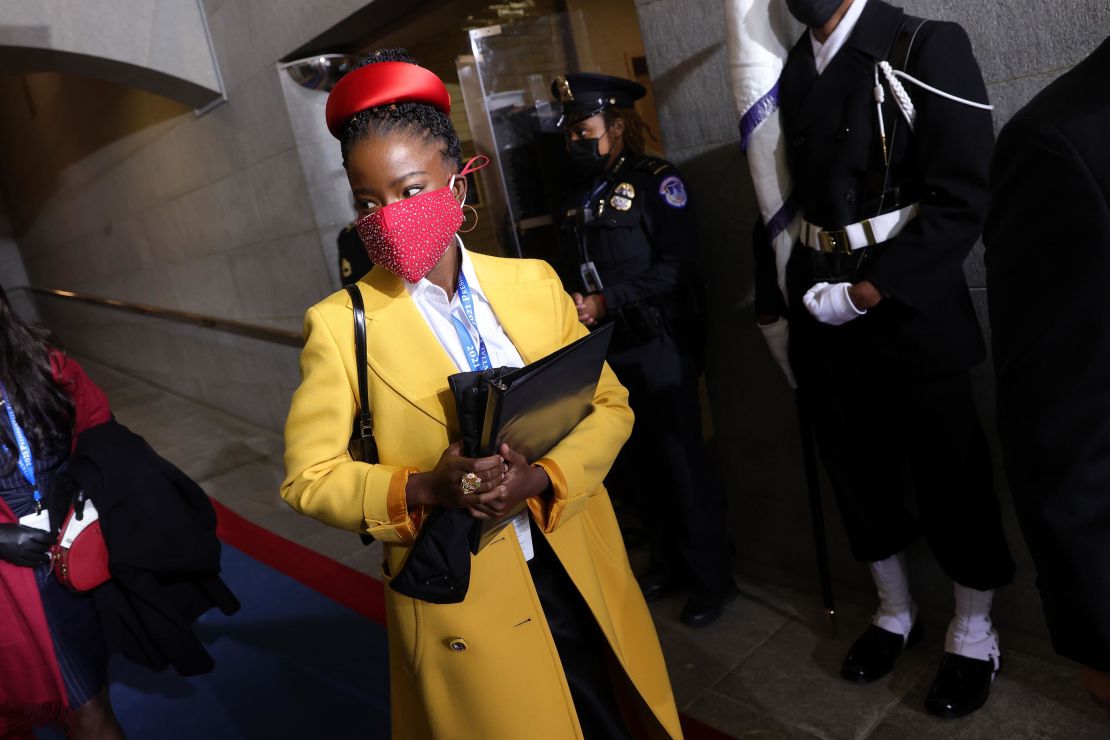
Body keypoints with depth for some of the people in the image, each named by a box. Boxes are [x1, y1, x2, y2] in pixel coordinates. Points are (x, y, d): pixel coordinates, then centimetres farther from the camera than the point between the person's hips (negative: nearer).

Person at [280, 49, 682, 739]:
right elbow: (309, 476, -8)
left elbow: (610, 405, 0)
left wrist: (542, 477, -19)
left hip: (582, 573, 3)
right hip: (462, 602, -3)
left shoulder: (534, 282, -4)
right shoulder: (340, 323, -12)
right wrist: (422, 490, -25)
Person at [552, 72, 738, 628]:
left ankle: (711, 578, 18)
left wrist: (607, 302, -19)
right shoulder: (579, 199, 16)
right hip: (606, 354, 7)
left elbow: (677, 264, -16)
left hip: (659, 348, -7)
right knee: (632, 465, 13)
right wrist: (575, 309, 0)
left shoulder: (655, 180, -5)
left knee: (681, 462, 1)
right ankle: (667, 563, 31)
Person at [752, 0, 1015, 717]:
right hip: (823, 317, 5)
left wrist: (865, 294, -17)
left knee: (952, 479, 8)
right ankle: (896, 612, 38)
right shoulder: (787, 72, 9)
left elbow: (963, 200, -14)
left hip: (911, 314, -5)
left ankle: (974, 633, 32)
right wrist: (775, 305, 8)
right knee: (858, 472, 16)